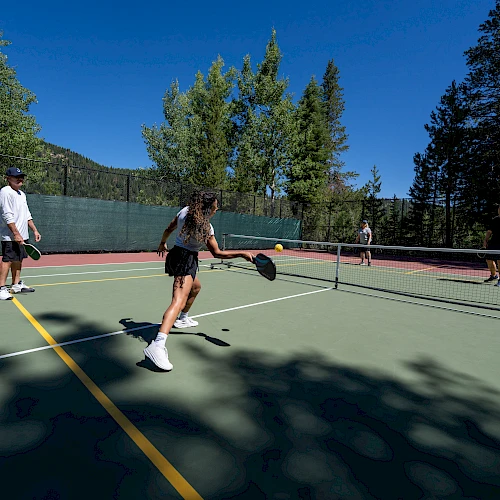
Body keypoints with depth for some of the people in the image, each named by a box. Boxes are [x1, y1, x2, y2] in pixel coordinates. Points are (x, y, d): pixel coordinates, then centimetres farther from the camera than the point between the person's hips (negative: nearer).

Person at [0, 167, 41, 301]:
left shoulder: (21, 194, 18)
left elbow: (27, 215, 22)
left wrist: (35, 230, 16)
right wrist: (16, 234, -21)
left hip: (22, 235, 9)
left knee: (18, 259, 13)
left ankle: (16, 285, 21)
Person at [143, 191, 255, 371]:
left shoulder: (184, 212, 0)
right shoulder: (206, 228, -18)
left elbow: (169, 229, 12)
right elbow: (217, 253, -10)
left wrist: (162, 244, 30)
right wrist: (242, 254, -8)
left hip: (176, 254, 9)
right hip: (186, 259, -9)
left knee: (195, 286, 32)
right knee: (179, 301, -22)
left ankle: (182, 318, 48)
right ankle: (157, 345, -38)